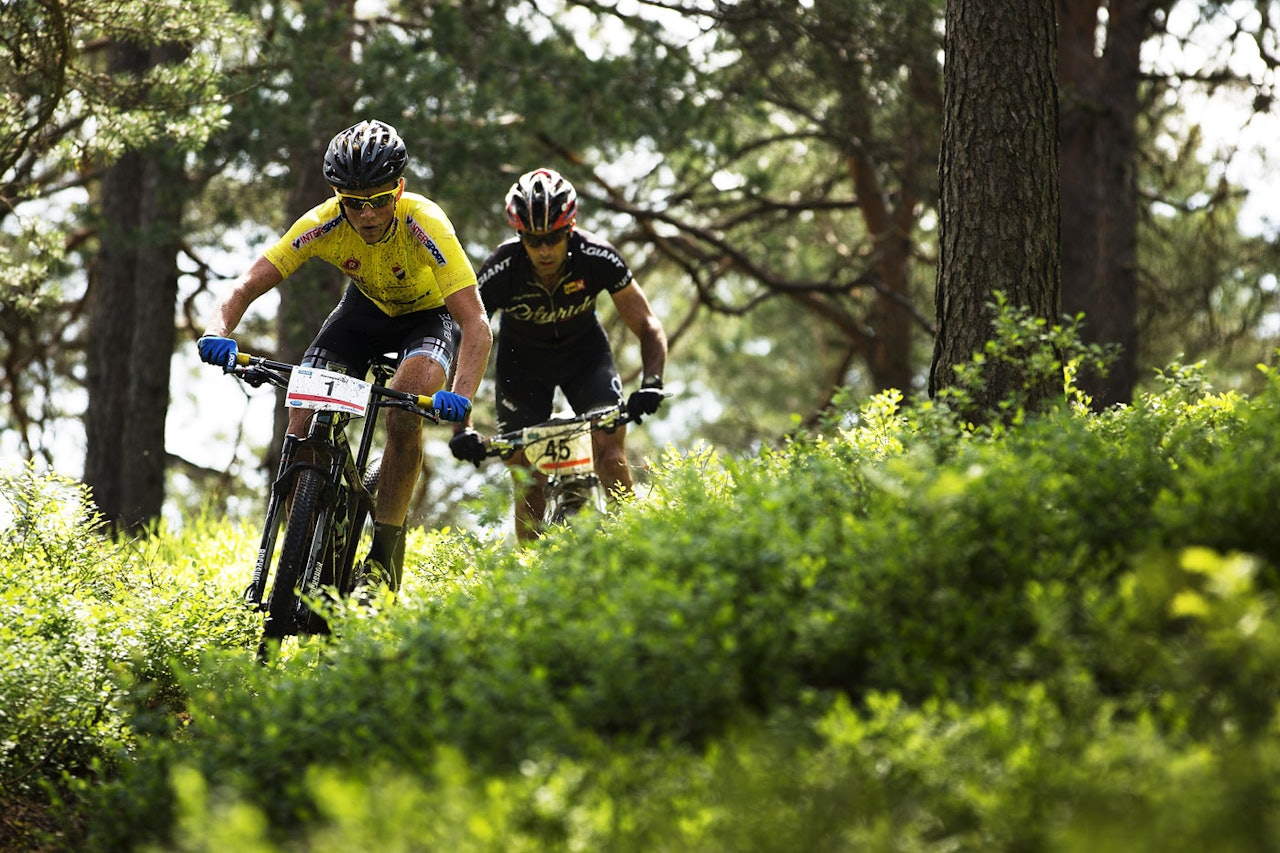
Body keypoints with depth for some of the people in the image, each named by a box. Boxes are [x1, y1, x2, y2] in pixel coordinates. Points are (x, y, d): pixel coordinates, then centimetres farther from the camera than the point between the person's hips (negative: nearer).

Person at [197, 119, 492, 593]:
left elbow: (476, 325, -41)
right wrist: (218, 333, -48)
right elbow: (246, 286, -26)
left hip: (428, 314, -3)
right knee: (304, 422, -16)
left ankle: (386, 549, -15)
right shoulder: (324, 224, -28)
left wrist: (460, 396, -57)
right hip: (367, 308, 3)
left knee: (404, 414, -31)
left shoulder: (424, 224, -37)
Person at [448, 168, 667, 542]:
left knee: (612, 460, -19)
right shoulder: (500, 272, -32)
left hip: (584, 350, 0)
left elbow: (647, 327, -20)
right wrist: (460, 429, -38)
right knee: (527, 482, -6)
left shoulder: (598, 258, -29)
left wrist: (651, 382, -38)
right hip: (522, 359, 0)